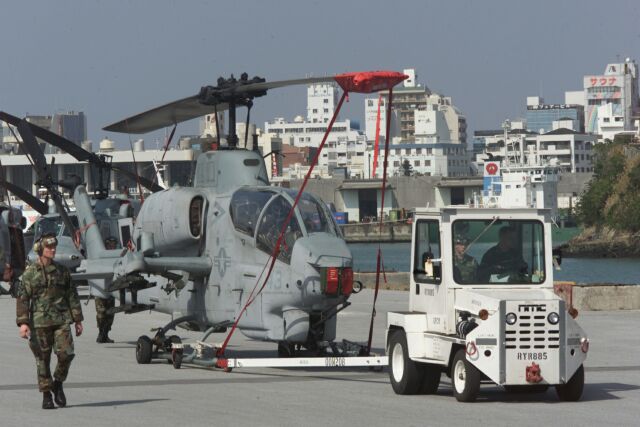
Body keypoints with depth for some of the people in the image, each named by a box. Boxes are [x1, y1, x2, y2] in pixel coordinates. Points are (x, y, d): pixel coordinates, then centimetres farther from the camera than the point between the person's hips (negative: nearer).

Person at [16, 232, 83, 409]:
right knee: (42, 360, 1)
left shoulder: (62, 271, 10)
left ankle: (58, 383, 13)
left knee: (66, 353, -12)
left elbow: (72, 296, 14)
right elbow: (22, 298, -2)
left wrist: (78, 320, 12)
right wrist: (23, 323, -11)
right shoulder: (30, 273, 1)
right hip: (39, 321, -2)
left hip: (61, 321, 2)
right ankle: (46, 396, 11)